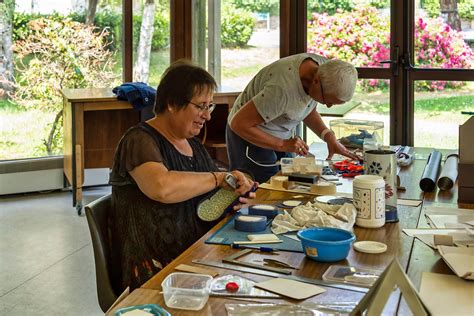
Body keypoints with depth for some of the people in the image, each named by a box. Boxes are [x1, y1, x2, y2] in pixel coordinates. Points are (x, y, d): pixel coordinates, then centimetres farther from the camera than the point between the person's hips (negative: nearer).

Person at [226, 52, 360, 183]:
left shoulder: (323, 67, -13)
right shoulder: (283, 89, -37)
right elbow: (238, 123, -29)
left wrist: (329, 136, -10)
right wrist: (282, 145, -27)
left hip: (282, 136, 7)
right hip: (251, 137, -7)